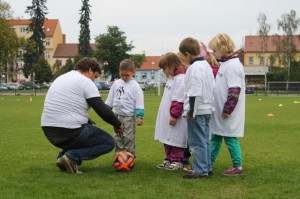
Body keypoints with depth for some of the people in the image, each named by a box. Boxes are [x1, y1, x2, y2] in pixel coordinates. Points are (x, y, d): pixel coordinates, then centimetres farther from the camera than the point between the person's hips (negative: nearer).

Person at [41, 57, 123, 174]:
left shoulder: (61, 78, 19)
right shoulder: (85, 82, -5)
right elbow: (103, 110, -8)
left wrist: (90, 123, 23)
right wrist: (118, 125, 9)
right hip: (69, 133, -8)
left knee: (90, 126, 34)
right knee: (109, 142, 11)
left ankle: (64, 155, 12)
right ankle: (73, 156, -8)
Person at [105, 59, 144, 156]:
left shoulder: (135, 86, -7)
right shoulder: (116, 84, 6)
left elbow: (139, 103, -8)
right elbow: (110, 100, 14)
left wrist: (139, 116, -14)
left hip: (129, 116, -5)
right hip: (117, 115, 5)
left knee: (129, 138, -3)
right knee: (118, 137, 11)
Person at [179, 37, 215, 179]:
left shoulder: (194, 68, -17)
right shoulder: (207, 65, 12)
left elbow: (194, 93, -21)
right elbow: (212, 87, 17)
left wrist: (191, 111, -16)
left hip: (197, 111, -10)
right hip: (207, 109, 10)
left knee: (197, 142, -3)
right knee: (204, 140, 15)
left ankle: (200, 171, 0)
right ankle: (207, 167, 22)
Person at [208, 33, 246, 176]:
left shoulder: (233, 66, -18)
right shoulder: (224, 64, 12)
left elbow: (235, 91, -23)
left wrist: (227, 110, -21)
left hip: (227, 114, -10)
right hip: (219, 113, 10)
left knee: (230, 139, 0)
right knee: (215, 138, 16)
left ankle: (238, 167, 10)